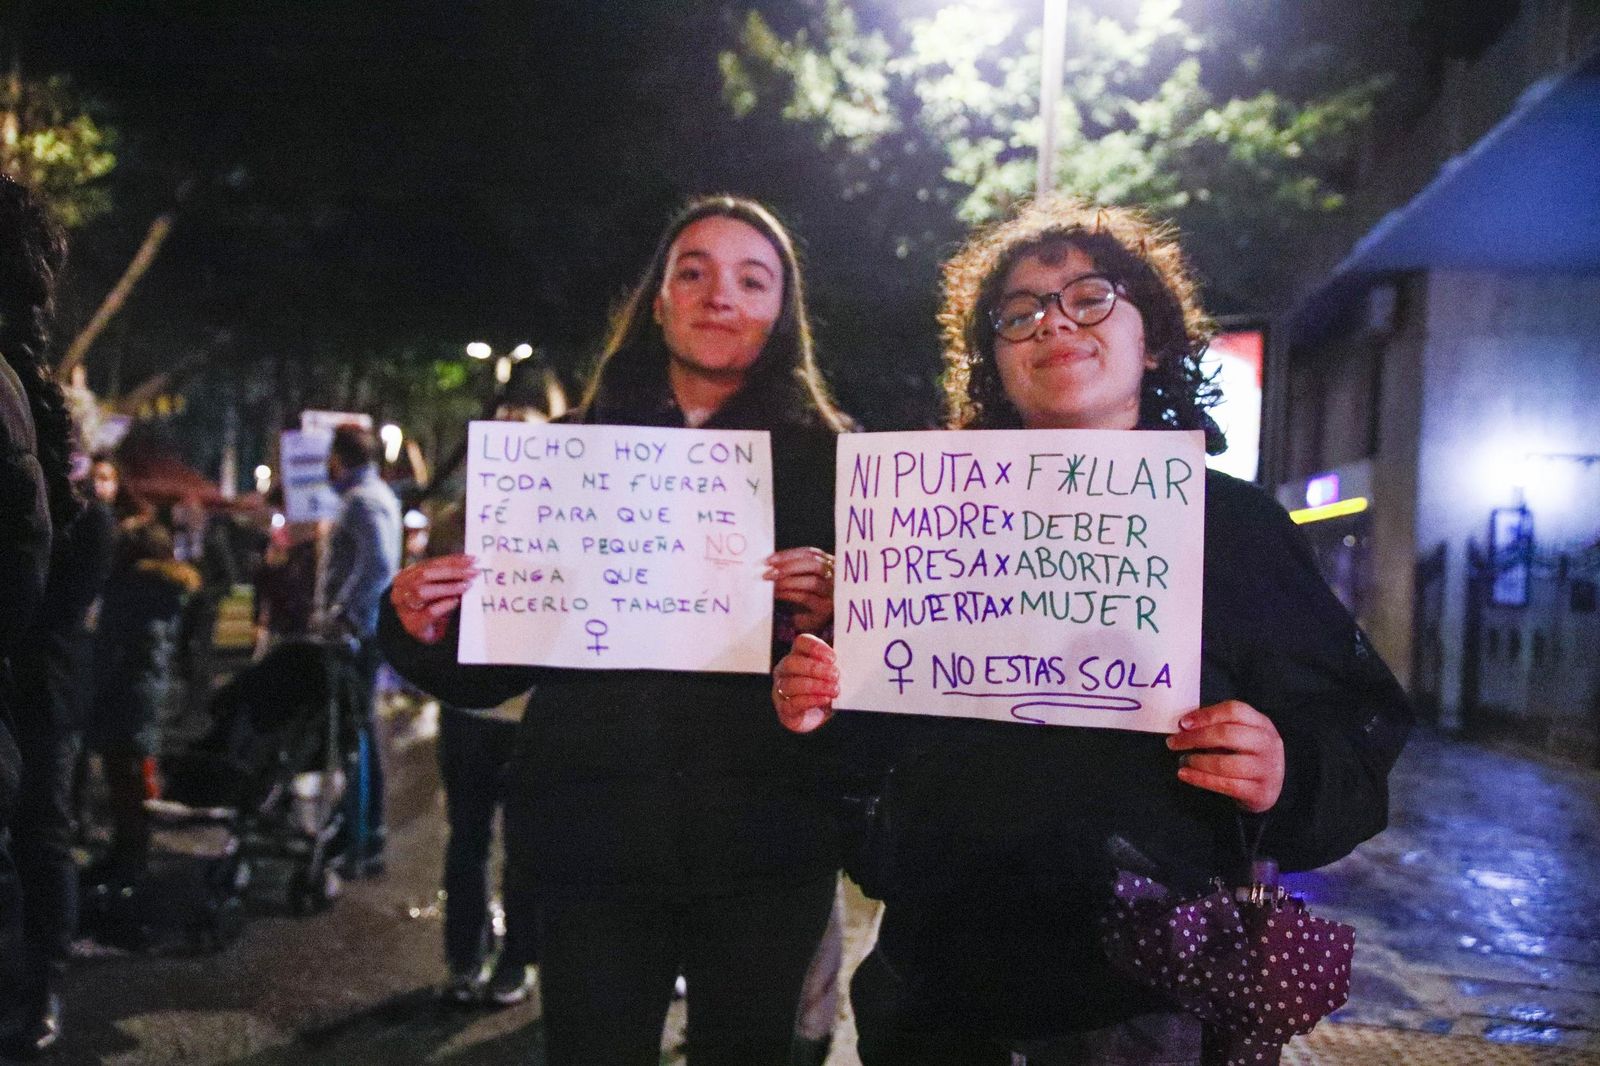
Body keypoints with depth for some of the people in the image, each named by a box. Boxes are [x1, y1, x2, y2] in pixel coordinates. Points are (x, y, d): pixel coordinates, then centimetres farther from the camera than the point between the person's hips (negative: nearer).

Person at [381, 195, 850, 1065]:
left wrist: (833, 618, -21)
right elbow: (497, 666, 10)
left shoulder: (826, 459, 2)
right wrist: (423, 631, -9)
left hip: (761, 852, -1)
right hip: (595, 840, 1)